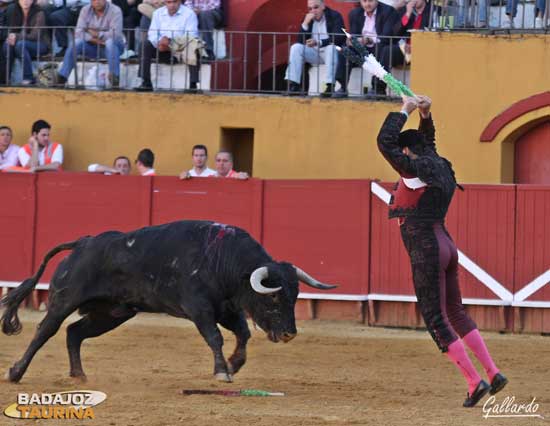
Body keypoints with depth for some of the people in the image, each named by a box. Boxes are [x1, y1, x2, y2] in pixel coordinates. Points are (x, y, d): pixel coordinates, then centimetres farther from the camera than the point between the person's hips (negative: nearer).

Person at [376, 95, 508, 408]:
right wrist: (425, 114, 20)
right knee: (455, 313, 18)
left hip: (426, 250, -9)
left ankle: (474, 381, -10)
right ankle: (493, 372, 12)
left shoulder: (417, 170, -12)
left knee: (437, 320, -5)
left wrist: (405, 111, -5)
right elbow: (428, 141, 33)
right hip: (446, 246, 9)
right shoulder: (438, 167, 13)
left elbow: (385, 142, -15)